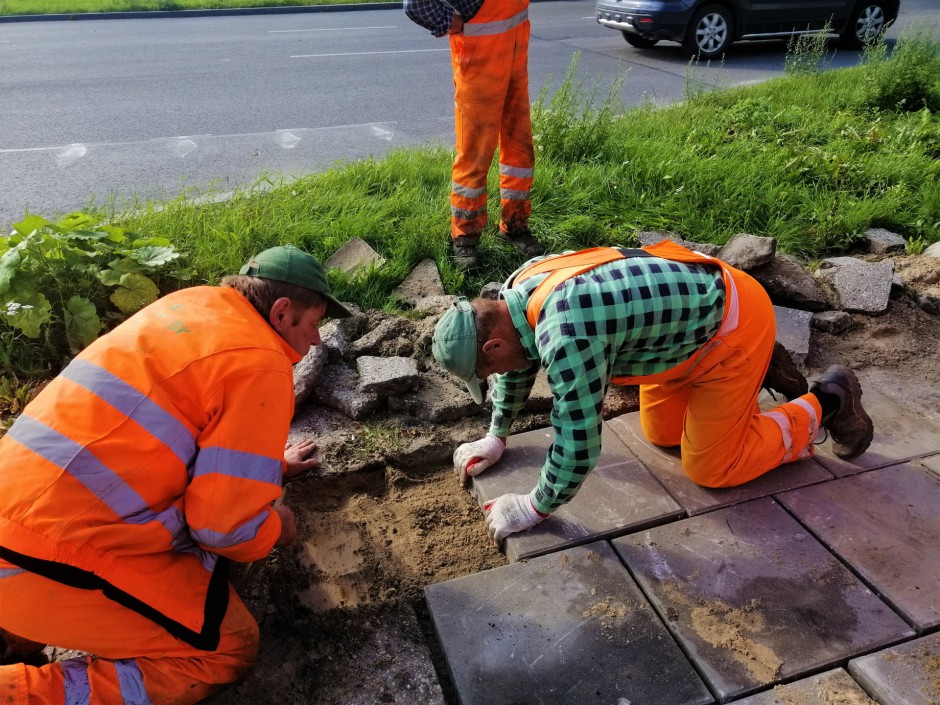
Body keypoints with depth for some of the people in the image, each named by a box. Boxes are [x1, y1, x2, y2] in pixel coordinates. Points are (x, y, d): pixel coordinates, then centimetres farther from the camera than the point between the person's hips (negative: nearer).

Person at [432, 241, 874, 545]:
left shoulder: (564, 337, -37)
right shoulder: (520, 288, -8)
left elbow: (578, 442, -30)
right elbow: (519, 364, 11)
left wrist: (536, 508, -13)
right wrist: (496, 437, 17)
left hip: (732, 323, -9)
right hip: (691, 305, 9)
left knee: (711, 469, 2)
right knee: (661, 433, 19)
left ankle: (825, 405, 17)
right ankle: (760, 371, 30)